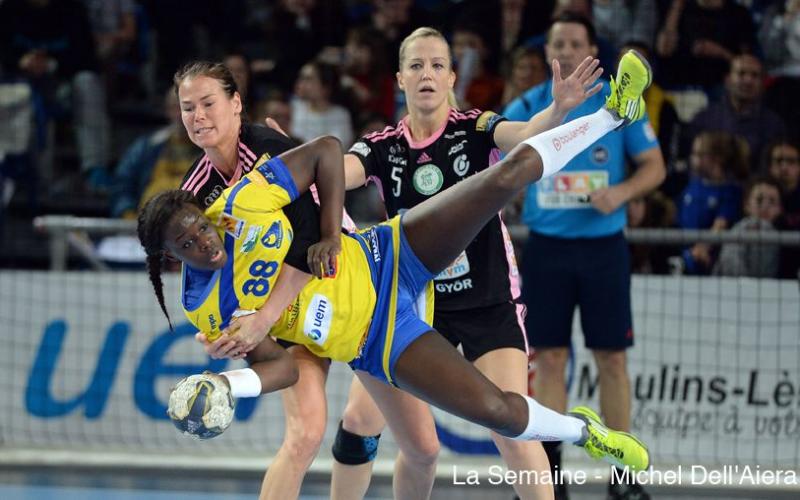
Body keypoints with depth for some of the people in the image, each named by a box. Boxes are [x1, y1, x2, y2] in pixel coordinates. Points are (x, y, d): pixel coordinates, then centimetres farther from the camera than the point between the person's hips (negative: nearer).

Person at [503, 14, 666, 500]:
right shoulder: (526, 109, 3)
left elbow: (654, 166, 3)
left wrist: (622, 192, -15)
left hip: (603, 245, -1)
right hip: (546, 246, 1)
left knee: (611, 358, 0)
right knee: (550, 358, 0)